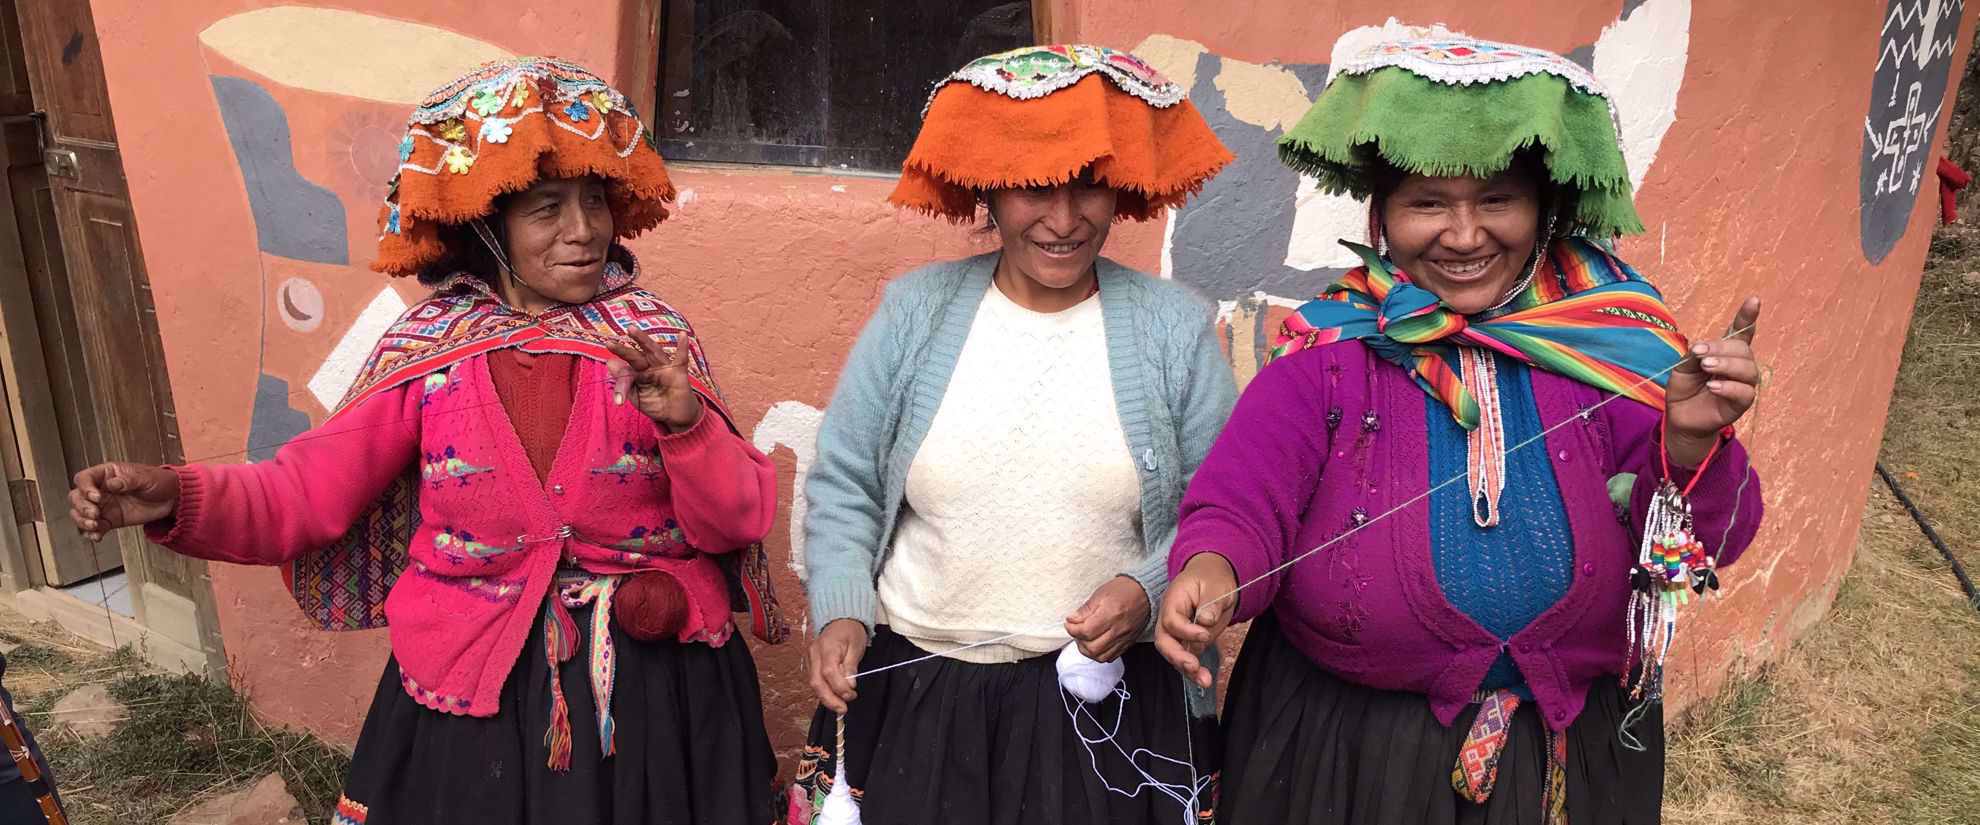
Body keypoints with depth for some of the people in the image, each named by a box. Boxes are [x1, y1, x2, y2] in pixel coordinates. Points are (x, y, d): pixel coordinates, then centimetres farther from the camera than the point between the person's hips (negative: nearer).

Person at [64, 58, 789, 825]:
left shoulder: (653, 337, -6)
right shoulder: (428, 348, -5)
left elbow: (734, 522, -9)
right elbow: (309, 491, -5)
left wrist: (685, 422, -26)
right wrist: (179, 498, -21)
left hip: (655, 690, 0)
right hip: (472, 689, 0)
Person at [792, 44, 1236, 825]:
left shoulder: (1176, 327, -3)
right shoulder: (915, 310, -1)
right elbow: (843, 488, 4)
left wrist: (1149, 589, -16)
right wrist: (840, 611, -10)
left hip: (1104, 708, 0)